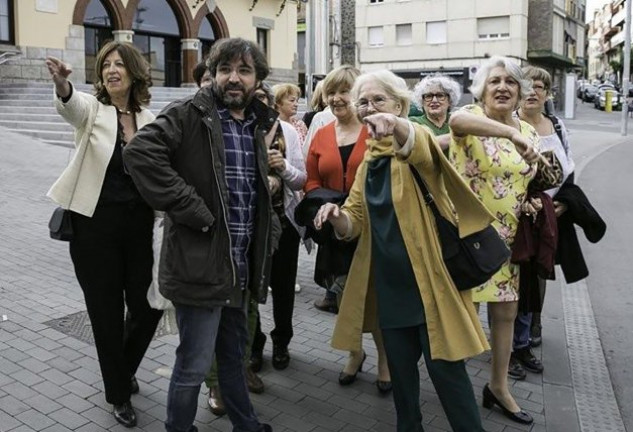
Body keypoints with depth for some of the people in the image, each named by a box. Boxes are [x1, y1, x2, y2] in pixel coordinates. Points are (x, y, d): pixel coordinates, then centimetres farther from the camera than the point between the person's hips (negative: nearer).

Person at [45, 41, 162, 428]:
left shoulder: (149, 119, 6)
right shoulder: (91, 109, -5)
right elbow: (71, 105, -30)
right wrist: (62, 85, -52)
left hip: (139, 226, 3)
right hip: (96, 226, -3)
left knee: (148, 305, 7)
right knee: (107, 312, 6)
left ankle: (124, 370, 39)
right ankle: (119, 393, 27)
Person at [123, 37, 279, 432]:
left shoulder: (257, 125, 12)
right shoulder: (189, 115, -11)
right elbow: (140, 152, -27)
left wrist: (269, 233, 10)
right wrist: (192, 210, -26)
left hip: (240, 265, 7)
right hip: (201, 263, -7)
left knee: (234, 353, 23)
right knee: (195, 364, 4)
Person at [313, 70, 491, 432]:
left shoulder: (415, 143, -8)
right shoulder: (368, 159, 10)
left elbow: (419, 145, -36)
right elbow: (354, 223, 8)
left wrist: (396, 125, -59)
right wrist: (336, 215, -16)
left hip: (427, 279, -6)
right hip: (389, 283, 6)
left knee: (446, 369, 1)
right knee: (401, 369, 17)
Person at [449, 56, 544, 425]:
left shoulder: (529, 132, 8)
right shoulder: (471, 117, -10)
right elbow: (457, 120, -37)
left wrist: (536, 204, -3)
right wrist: (512, 134, -48)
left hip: (506, 237, 6)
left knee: (506, 312, 12)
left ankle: (499, 386, 30)